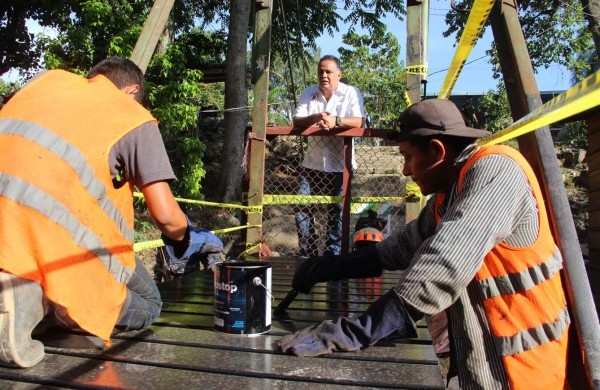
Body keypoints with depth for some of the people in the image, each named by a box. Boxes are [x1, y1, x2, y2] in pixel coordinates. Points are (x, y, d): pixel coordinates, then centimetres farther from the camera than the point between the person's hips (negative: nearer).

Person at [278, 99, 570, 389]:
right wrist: (336, 266, 7)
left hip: (521, 363, -7)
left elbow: (445, 267, -36)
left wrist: (356, 332, -36)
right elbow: (406, 246, 12)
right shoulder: (446, 193, 4)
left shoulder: (495, 170, -24)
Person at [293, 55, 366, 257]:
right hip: (312, 163, 3)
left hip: (340, 164, -3)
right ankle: (307, 251, 12)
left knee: (337, 210, 4)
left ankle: (334, 252, 18)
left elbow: (359, 121, -12)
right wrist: (316, 118, -21)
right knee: (301, 207, -1)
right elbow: (296, 121, -2)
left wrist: (336, 121, -27)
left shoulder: (351, 92, 0)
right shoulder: (309, 93, 9)